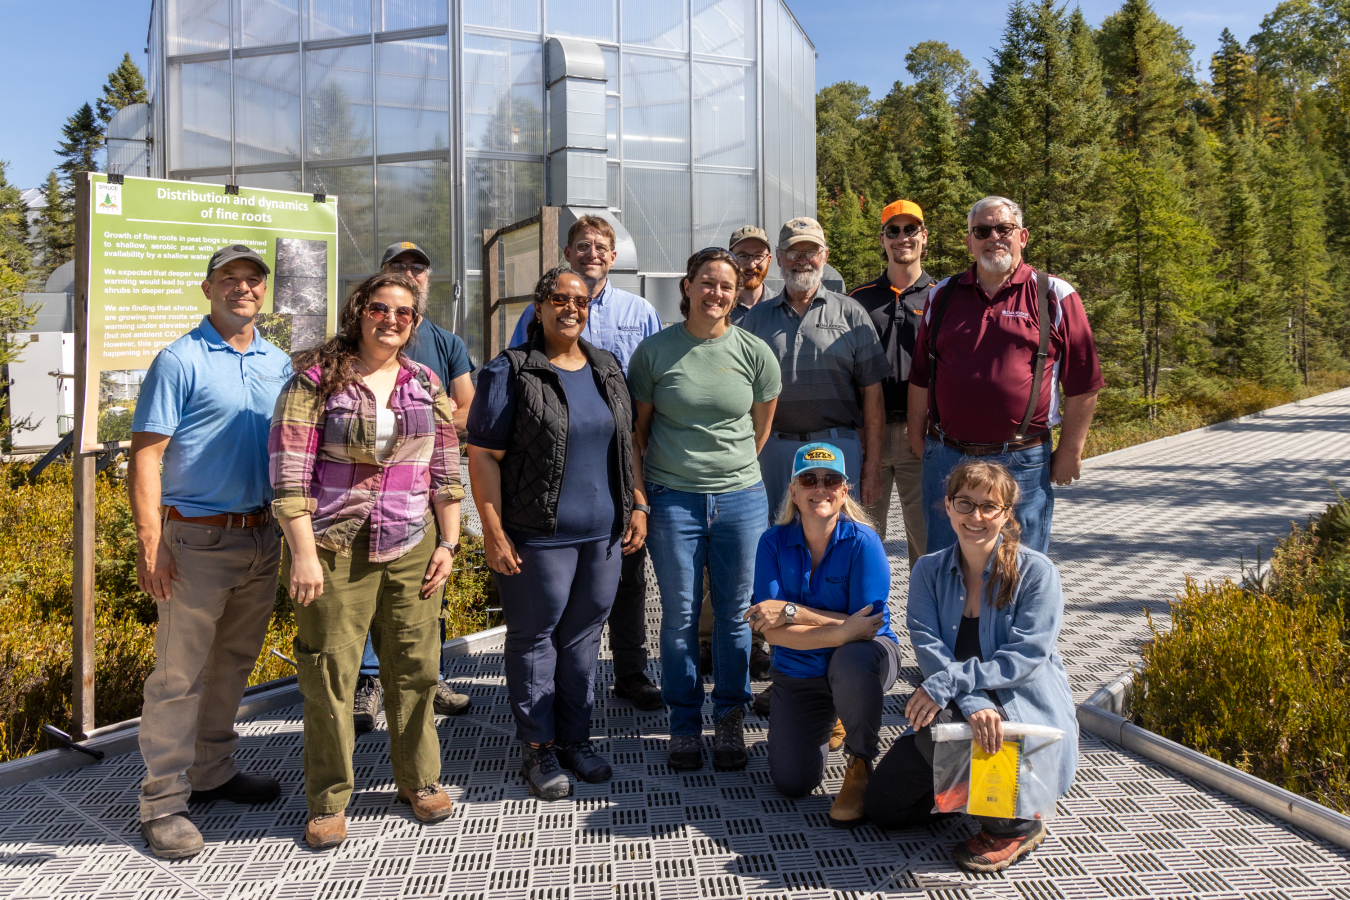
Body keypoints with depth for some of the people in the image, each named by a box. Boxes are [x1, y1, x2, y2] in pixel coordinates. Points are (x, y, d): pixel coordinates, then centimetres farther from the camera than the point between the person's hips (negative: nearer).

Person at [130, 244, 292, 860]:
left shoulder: (280, 364, 10)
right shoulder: (180, 361, -7)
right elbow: (145, 456, -11)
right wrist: (150, 545, -18)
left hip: (263, 538, 6)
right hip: (197, 540, -6)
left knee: (233, 664, 17)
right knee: (180, 674, 0)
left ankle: (212, 771, 33)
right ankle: (163, 802, 13)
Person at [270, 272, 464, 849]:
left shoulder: (427, 386, 10)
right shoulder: (315, 380, -3)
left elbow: (446, 473, 12)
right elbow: (289, 474, -8)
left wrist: (448, 543, 7)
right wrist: (303, 553, -13)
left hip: (411, 549, 4)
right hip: (335, 549, -3)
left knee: (415, 670, 9)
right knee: (329, 677, 4)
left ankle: (418, 780, 28)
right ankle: (328, 802, 20)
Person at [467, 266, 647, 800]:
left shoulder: (608, 370, 12)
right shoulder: (509, 373, -6)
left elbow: (627, 444, 18)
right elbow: (483, 456, -8)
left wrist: (638, 505, 10)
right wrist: (494, 533, -13)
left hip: (604, 535, 5)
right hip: (538, 536, -5)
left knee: (584, 635, 13)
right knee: (534, 638, 6)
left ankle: (575, 739, 27)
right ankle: (538, 748, 19)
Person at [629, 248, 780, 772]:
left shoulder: (755, 353, 2)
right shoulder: (654, 351, 0)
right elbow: (637, 429, 6)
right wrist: (638, 496, 2)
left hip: (741, 499, 1)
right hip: (672, 500, -1)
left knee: (734, 614, 9)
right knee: (680, 616, 6)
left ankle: (730, 722, 25)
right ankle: (684, 726, 22)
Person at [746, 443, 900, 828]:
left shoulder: (862, 542, -16)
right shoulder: (774, 542, -9)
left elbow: (867, 628, -22)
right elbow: (773, 632, -17)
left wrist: (792, 611, -24)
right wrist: (842, 631, -30)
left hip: (864, 656, -3)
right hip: (798, 671, 3)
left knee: (851, 662, -40)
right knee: (791, 783, -6)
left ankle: (859, 768, -10)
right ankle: (826, 723, 30)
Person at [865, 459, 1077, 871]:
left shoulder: (1036, 571, -9)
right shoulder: (929, 571, 1)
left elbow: (1027, 655, -18)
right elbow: (928, 647, -11)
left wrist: (947, 683, -27)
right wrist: (972, 702, -30)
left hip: (1027, 710, -4)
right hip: (958, 710, 5)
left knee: (939, 725, -34)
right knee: (882, 806, -4)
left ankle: (1016, 824, -8)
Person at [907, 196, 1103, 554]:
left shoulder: (1054, 296, 1)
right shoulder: (942, 295, 9)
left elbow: (1083, 385, 1)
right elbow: (920, 377, 13)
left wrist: (1069, 452, 0)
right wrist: (917, 438, 11)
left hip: (1023, 464, -2)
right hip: (946, 458, 3)